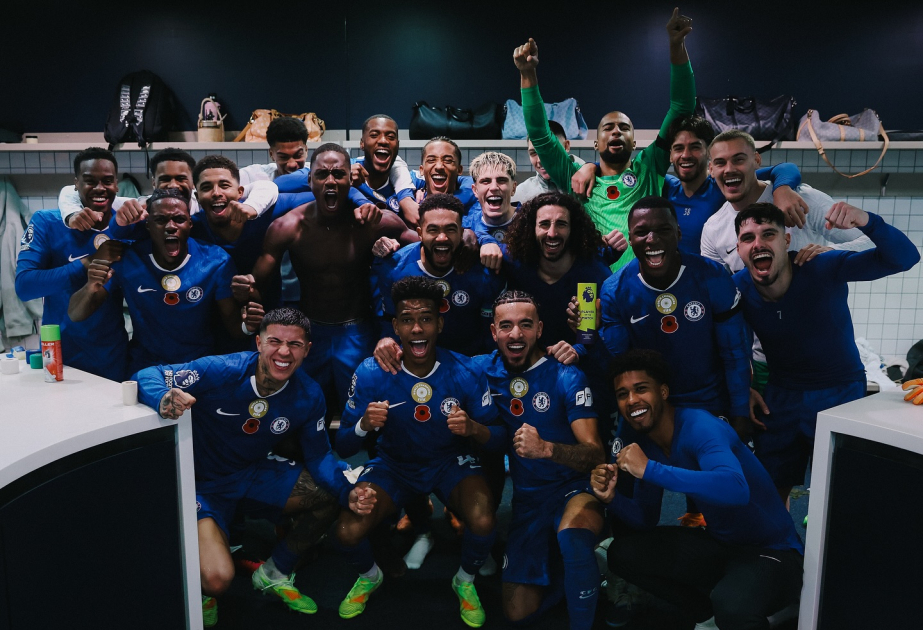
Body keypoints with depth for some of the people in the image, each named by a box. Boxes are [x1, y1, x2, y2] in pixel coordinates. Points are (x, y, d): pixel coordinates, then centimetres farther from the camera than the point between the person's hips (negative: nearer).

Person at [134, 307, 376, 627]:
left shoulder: (309, 396, -13)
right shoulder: (221, 372, -27)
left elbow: (319, 456, -5)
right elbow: (147, 376, -24)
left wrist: (348, 492, -25)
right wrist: (165, 399, -50)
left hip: (254, 474, 5)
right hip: (202, 481, -5)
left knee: (330, 496, -8)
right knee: (218, 580, -26)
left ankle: (275, 573, 16)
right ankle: (203, 591, 16)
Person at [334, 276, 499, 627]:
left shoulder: (465, 373, -18)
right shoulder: (371, 374, -17)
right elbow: (342, 448, -11)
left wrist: (473, 427, -34)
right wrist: (364, 425, -34)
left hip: (451, 463, 0)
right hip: (394, 465, 1)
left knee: (483, 522, -29)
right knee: (348, 532, -23)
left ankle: (466, 581, 9)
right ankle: (369, 577, 18)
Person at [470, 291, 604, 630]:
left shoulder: (566, 377, -14)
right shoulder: (484, 369, -3)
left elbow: (595, 454, -20)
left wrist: (545, 448, -41)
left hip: (574, 489, -4)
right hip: (527, 498, 4)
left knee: (572, 534, -40)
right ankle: (557, 572, 32)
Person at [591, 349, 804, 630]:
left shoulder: (699, 427, -23)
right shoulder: (646, 443, 0)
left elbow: (736, 489, -42)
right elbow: (647, 520, 8)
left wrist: (649, 469, -39)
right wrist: (611, 499, -13)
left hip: (772, 550, -8)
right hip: (720, 545, 8)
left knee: (730, 605, -38)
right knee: (621, 553, 0)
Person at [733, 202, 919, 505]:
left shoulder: (824, 269, -23)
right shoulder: (737, 288, -15)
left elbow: (905, 258, -30)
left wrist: (866, 221, -46)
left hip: (840, 393, -2)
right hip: (781, 396, 2)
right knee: (770, 488, 14)